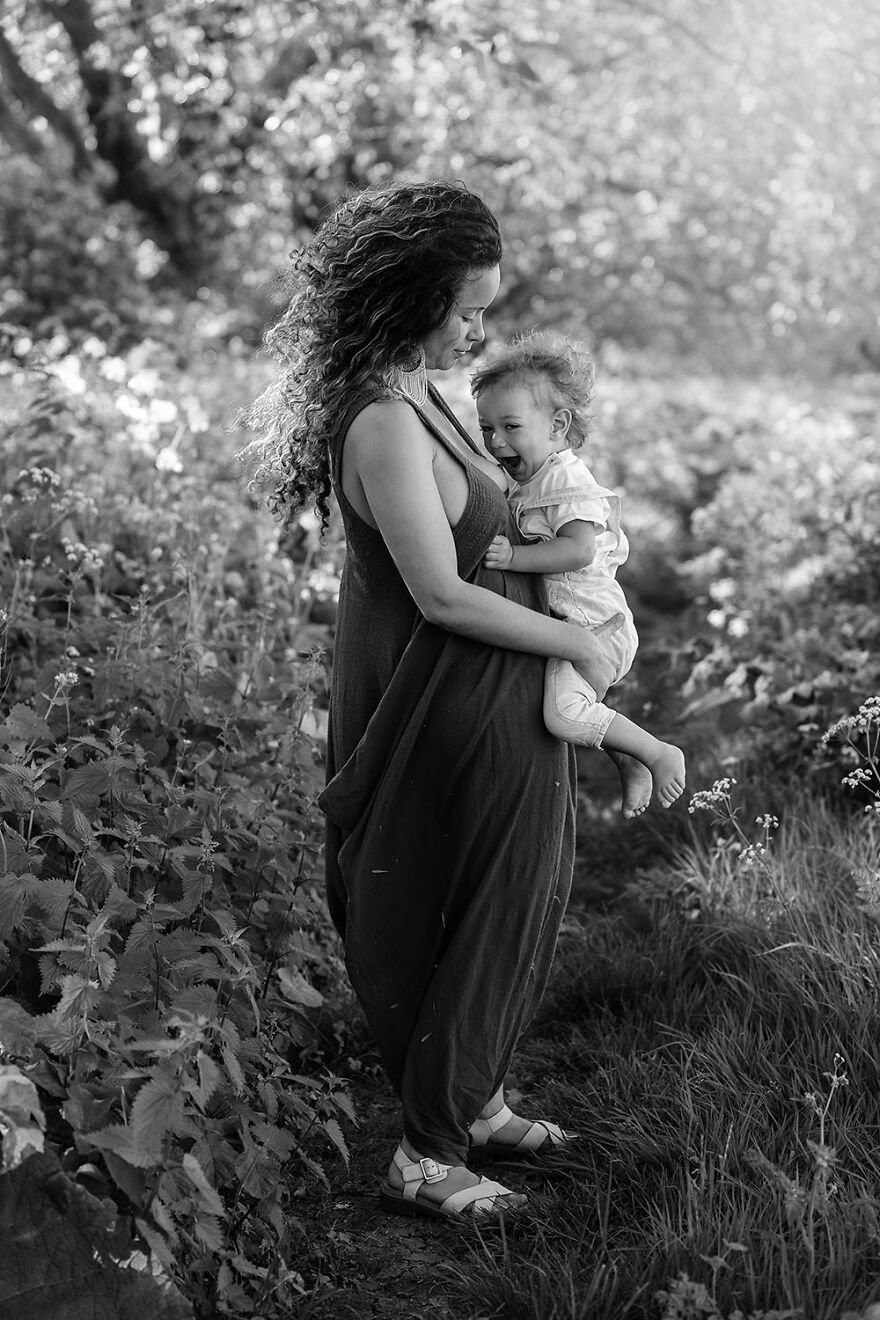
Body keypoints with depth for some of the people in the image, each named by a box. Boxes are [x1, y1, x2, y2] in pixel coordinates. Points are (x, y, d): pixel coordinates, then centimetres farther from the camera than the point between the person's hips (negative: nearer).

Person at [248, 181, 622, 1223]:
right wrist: (577, 644, -15)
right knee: (476, 919, 4)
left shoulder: (408, 394, 5)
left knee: (513, 910, 23)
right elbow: (442, 597, -25)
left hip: (486, 704, 10)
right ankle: (428, 1158, 18)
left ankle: (473, 1101, 40)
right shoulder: (383, 426, -26)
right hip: (453, 707, -10)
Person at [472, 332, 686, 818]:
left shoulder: (565, 478, -18)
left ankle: (660, 755, -7)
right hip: (564, 620, 11)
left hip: (590, 622, -11)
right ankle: (629, 763, 32)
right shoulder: (527, 481, 13)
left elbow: (579, 549, -29)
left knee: (564, 713, -25)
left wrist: (514, 557, -33)